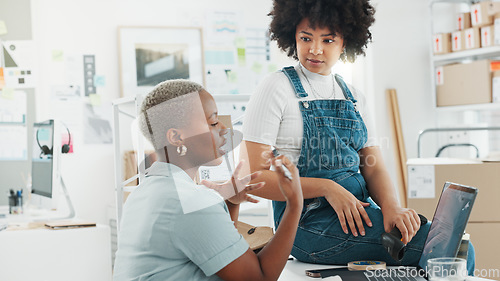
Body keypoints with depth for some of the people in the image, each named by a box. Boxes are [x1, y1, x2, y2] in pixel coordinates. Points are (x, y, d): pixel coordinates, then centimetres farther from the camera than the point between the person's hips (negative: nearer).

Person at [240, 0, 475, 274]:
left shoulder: (354, 97, 15)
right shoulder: (277, 89, -3)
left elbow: (373, 168, 9)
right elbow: (253, 177, -9)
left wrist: (391, 206, -14)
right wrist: (328, 188, -18)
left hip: (359, 210, 6)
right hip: (309, 223, -6)